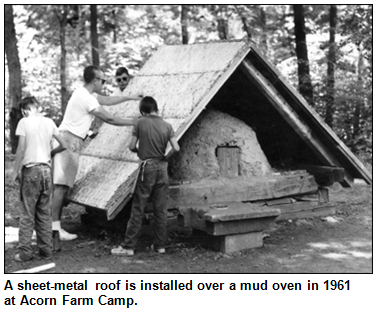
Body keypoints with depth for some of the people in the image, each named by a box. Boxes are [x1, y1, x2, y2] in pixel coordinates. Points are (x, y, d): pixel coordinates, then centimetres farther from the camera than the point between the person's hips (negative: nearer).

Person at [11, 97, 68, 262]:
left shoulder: (24, 122, -5)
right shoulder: (49, 122, 7)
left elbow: (21, 149, -10)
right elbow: (64, 145, 7)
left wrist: (15, 171, -2)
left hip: (30, 170, -4)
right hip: (46, 170, 4)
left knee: (27, 214, 2)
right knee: (45, 213, 12)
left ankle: (25, 252, 4)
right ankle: (46, 249, 16)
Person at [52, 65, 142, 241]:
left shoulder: (86, 93, 16)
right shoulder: (86, 98, -15)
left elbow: (108, 100, 30)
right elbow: (109, 119, -10)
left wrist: (130, 97, 34)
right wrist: (133, 122, -1)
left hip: (67, 141, 10)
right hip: (70, 141, -10)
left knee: (63, 186, 8)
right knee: (61, 185, -11)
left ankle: (55, 226, 10)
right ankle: (53, 228, -11)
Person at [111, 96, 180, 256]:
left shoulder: (140, 123, -4)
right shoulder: (167, 126, 2)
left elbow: (132, 146, -3)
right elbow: (176, 148, -6)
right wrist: (165, 157, 10)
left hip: (147, 167, -3)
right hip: (162, 168, 3)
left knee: (138, 209, 1)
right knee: (160, 209, 10)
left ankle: (128, 246, 3)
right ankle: (160, 245, 16)